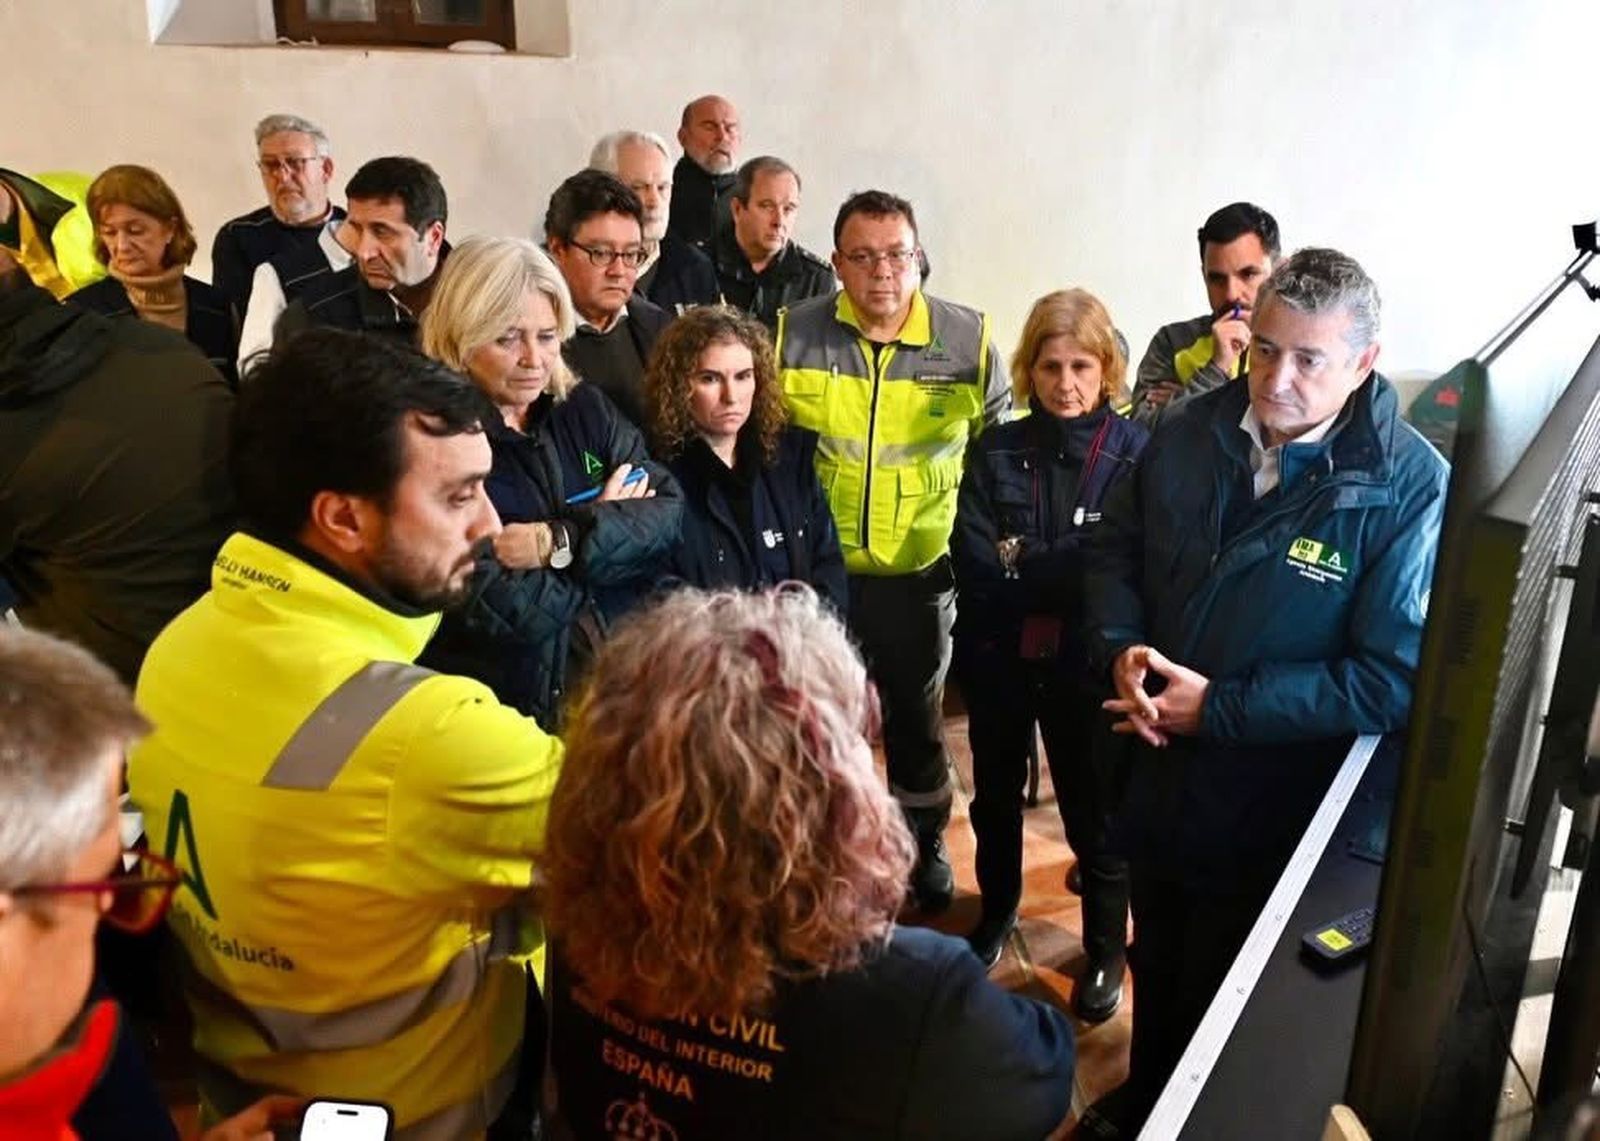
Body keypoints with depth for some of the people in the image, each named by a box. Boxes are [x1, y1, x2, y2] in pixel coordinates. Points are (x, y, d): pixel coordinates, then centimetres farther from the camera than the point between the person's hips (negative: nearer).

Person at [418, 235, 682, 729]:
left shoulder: (585, 409, 9)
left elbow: (669, 512, -1)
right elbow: (499, 609, -16)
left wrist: (560, 542, -15)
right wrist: (608, 525, -2)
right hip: (503, 709, -4)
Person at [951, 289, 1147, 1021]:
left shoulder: (1135, 453, -8)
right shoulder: (993, 451, -1)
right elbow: (974, 567, -10)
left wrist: (1023, 568, -20)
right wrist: (1067, 572, -21)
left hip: (1086, 664, -3)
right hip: (997, 660, 3)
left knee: (1094, 812, 12)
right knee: (995, 799, 22)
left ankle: (1107, 948, 35)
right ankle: (997, 911, 47)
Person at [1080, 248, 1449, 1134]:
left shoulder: (1407, 487, -20)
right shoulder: (1189, 435, -5)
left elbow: (1395, 678, -23)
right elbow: (1115, 548, 6)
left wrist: (1218, 709, -23)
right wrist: (1120, 647, -14)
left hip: (1270, 817, -5)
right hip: (1154, 784, 5)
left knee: (1219, 1009, 17)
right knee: (1155, 972, 29)